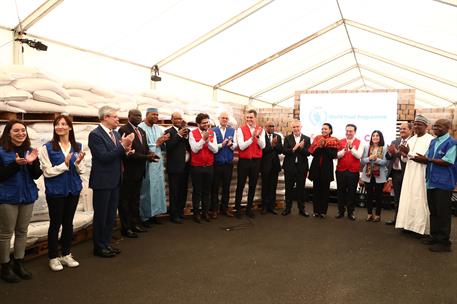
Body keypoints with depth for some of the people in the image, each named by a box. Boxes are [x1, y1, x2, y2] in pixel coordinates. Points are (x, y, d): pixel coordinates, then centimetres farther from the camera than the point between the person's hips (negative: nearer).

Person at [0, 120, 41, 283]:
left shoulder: (30, 151, 5)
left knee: (22, 231, 12)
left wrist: (31, 163, -16)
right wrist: (16, 164, -24)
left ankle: (19, 264, 24)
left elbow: (36, 175, 2)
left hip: (27, 196, 5)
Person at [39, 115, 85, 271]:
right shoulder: (47, 148, -10)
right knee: (55, 223, 6)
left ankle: (66, 254, 27)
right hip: (55, 191, -4)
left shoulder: (77, 146, 2)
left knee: (68, 222, 14)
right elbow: (47, 172, -11)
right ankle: (53, 257, 20)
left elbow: (80, 171, 5)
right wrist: (65, 164, -19)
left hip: (73, 190, 4)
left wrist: (78, 163, -16)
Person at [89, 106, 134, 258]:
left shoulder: (116, 133, 10)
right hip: (102, 181, -8)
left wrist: (126, 150, -6)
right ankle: (99, 247, 18)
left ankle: (106, 244, 29)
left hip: (115, 181, 8)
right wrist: (122, 146, -25)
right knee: (101, 216, 5)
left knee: (111, 215, 16)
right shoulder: (95, 134, -14)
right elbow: (103, 157, -22)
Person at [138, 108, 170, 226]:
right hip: (146, 164, -6)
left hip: (158, 164, 6)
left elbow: (163, 147, 12)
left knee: (157, 189, 10)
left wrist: (163, 141, -9)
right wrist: (156, 144, -14)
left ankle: (153, 214, 22)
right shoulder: (140, 128, -9)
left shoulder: (158, 128, 11)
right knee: (146, 190, 2)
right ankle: (145, 216, 13)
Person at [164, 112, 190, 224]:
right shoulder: (169, 132, -4)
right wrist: (179, 135, -17)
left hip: (185, 165, 6)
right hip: (175, 167, -5)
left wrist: (186, 135, -10)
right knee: (174, 192, -1)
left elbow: (190, 146, 4)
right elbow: (168, 147, -18)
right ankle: (174, 215, 8)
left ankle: (180, 212, 26)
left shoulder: (186, 131, 12)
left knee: (183, 191, 12)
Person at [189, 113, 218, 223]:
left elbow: (215, 150, -5)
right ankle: (196, 213, 17)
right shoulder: (192, 133, -6)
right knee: (197, 191, 6)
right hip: (196, 167, -3)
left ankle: (205, 212, 24)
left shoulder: (212, 133, 3)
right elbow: (194, 149, -15)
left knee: (207, 191, 12)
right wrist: (203, 139, -21)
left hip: (209, 166, 3)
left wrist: (208, 141, -19)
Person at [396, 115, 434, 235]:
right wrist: (404, 155, -4)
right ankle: (409, 224, 15)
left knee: (420, 201, -4)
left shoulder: (430, 140, -8)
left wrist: (409, 153, -23)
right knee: (408, 199, 7)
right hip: (409, 174, 7)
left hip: (421, 175, -7)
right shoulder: (411, 140, 15)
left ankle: (421, 227, 5)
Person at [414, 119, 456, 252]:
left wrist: (428, 159, -17)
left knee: (443, 213, 0)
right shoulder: (433, 142, 13)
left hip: (444, 183, -7)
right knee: (433, 211, 14)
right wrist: (421, 159, -9)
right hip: (431, 182, 7)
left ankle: (444, 242, 8)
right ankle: (435, 236, 25)